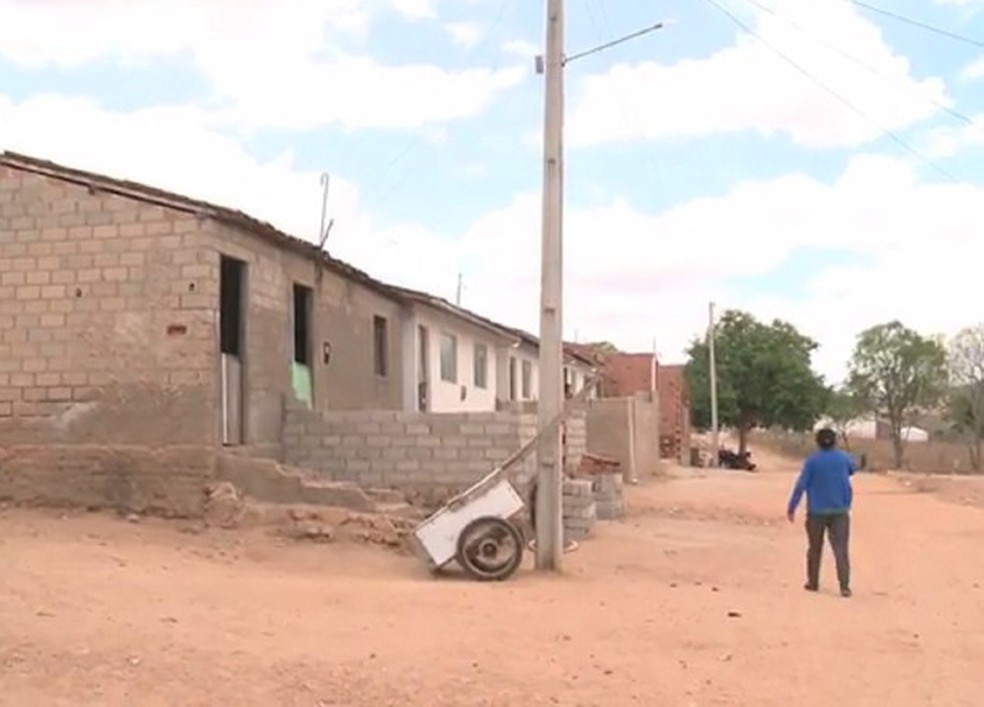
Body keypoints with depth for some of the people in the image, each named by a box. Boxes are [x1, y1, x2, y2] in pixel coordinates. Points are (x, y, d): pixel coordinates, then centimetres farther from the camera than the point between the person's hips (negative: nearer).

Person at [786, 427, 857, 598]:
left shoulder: (812, 460, -7)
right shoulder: (843, 458, 1)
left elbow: (801, 485, -9)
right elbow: (853, 468, 25)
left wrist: (791, 508, -6)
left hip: (817, 511, -1)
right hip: (840, 511, 1)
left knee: (815, 548, 13)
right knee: (841, 549, -2)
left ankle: (813, 582, 19)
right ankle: (844, 585, -12)